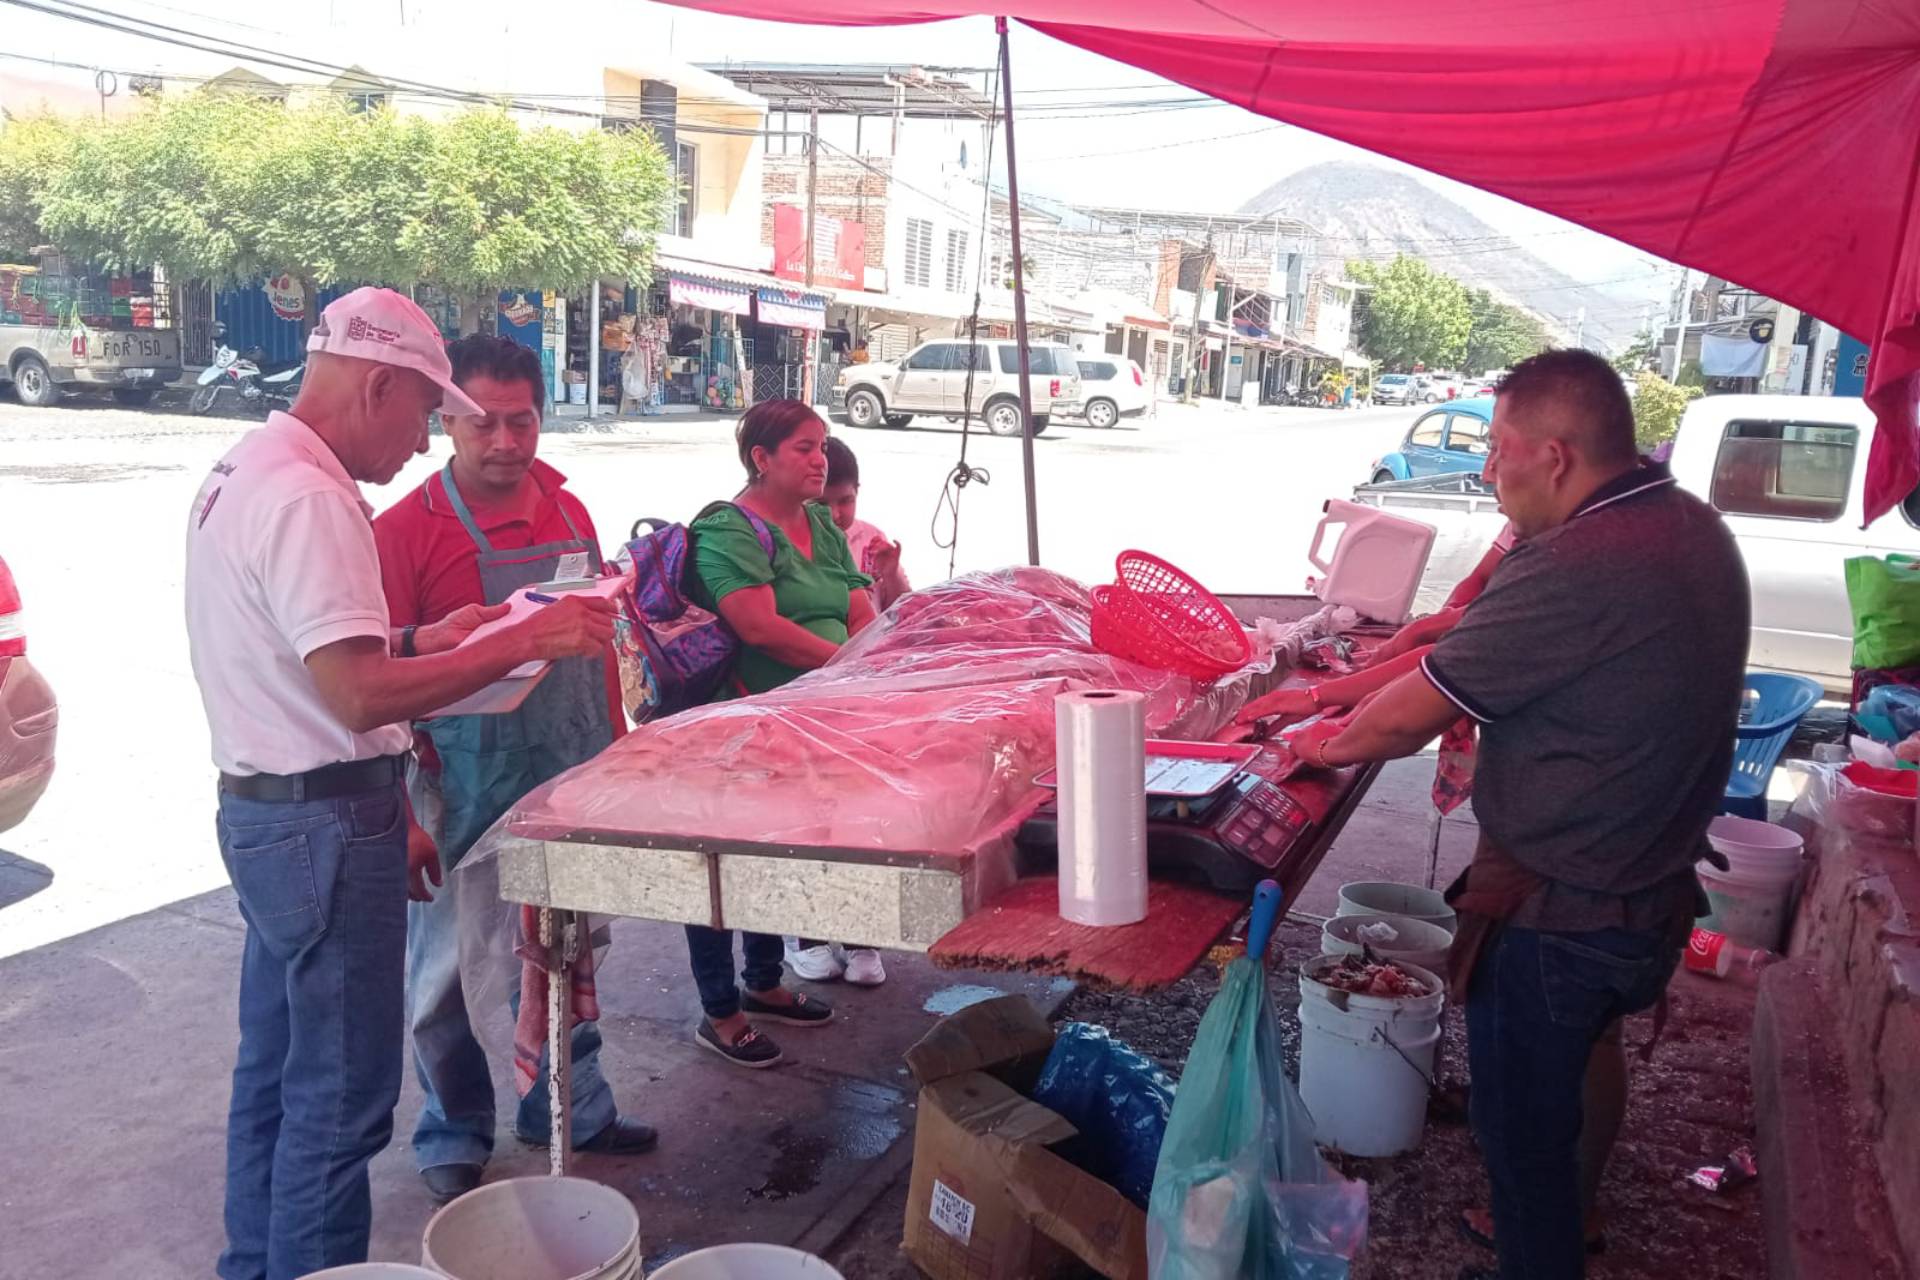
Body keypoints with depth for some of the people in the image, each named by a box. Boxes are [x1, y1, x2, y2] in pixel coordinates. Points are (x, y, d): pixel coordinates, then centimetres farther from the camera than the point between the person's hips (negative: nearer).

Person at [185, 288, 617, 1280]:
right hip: (327, 824, -11)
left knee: (275, 1067, 21)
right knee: (340, 1094, 1)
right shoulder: (309, 499, -21)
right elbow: (360, 696, -27)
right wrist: (527, 641, -23)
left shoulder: (244, 471, 12)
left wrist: (420, 641, 10)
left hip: (261, 812, 11)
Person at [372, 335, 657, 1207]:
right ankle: (453, 1143, 29)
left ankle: (568, 1108, 38)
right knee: (450, 972, 10)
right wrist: (404, 812, -17)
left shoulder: (568, 513, 5)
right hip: (466, 797, -5)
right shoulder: (406, 530, -13)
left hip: (572, 784, 5)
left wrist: (616, 748, 13)